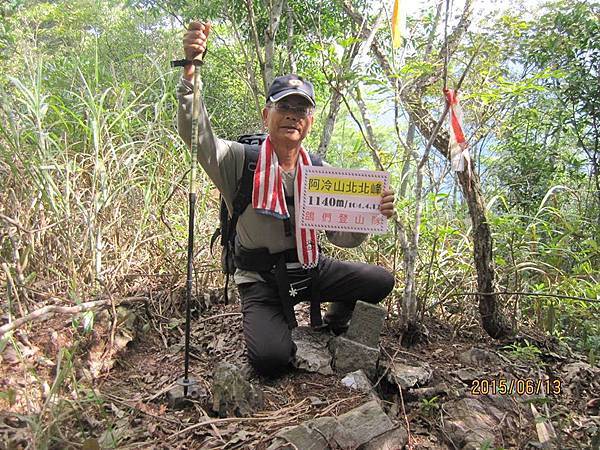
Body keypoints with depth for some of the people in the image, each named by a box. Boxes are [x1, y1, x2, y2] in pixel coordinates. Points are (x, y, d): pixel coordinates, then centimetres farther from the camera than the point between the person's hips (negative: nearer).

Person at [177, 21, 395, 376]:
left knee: (381, 281, -7)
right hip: (262, 279, -4)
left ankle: (331, 329, 22)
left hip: (310, 267, 4)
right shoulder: (241, 160, -12)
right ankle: (287, 333, 15)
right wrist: (191, 70, -40)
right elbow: (193, 132, -28)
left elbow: (341, 236, -3)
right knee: (270, 359, -25)